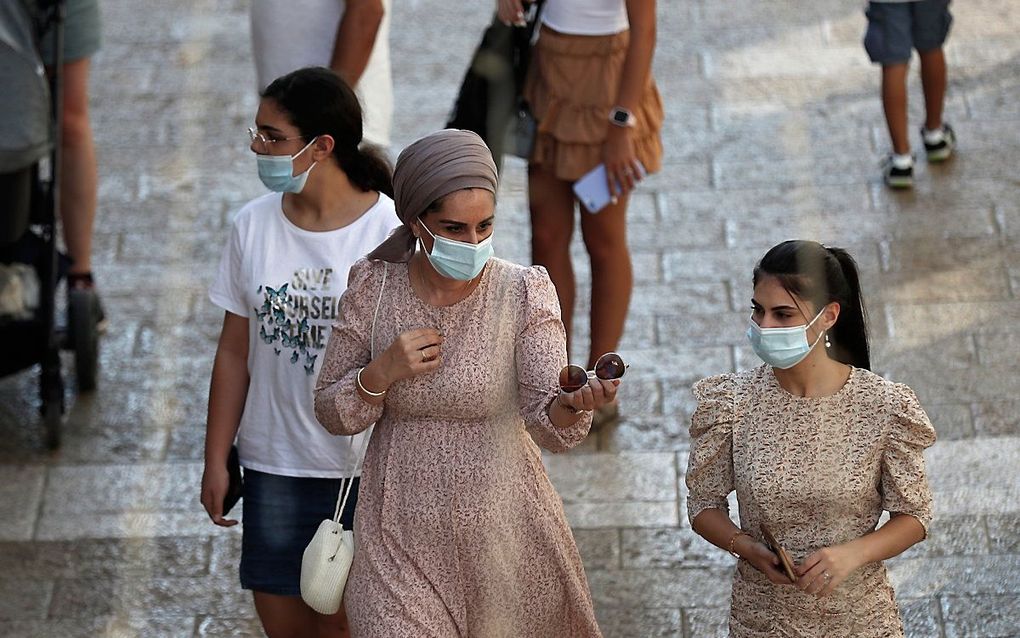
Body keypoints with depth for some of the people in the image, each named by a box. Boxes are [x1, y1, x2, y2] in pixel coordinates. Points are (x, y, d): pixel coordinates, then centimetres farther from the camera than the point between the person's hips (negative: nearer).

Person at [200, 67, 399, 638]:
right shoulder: (255, 226, -1)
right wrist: (217, 460, 7)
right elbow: (235, 353, 6)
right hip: (274, 462, 4)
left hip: (362, 467, -4)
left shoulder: (390, 234, -13)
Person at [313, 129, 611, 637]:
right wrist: (382, 373, -19)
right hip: (399, 537, 0)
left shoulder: (523, 294, -11)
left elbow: (548, 425, -20)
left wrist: (572, 405, -43)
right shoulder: (373, 287, -7)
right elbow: (332, 414, 0)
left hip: (502, 532, 0)